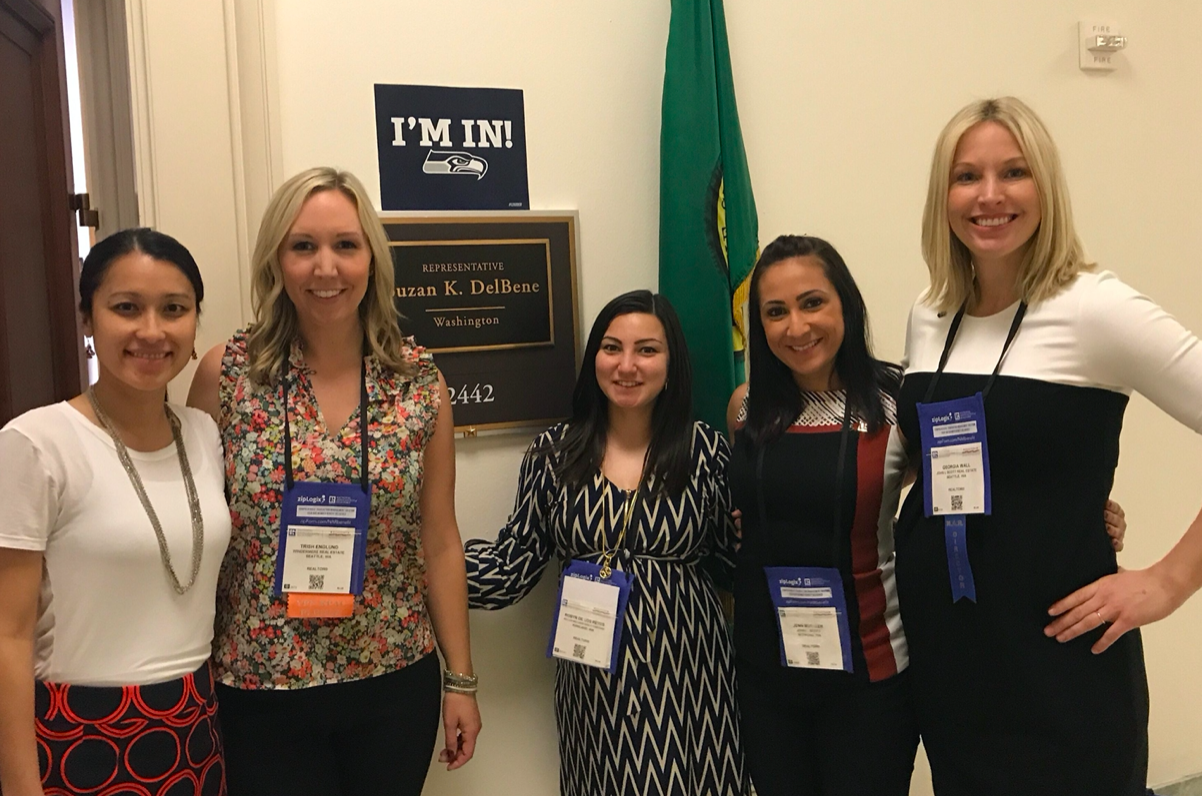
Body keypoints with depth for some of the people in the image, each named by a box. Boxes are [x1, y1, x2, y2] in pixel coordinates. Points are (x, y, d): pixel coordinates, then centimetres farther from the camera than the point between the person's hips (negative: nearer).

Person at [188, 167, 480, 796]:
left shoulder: (420, 382, -5)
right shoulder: (225, 373, -8)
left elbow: (439, 542, 1)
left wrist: (461, 679, 4)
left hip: (396, 684, 2)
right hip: (259, 689, -1)